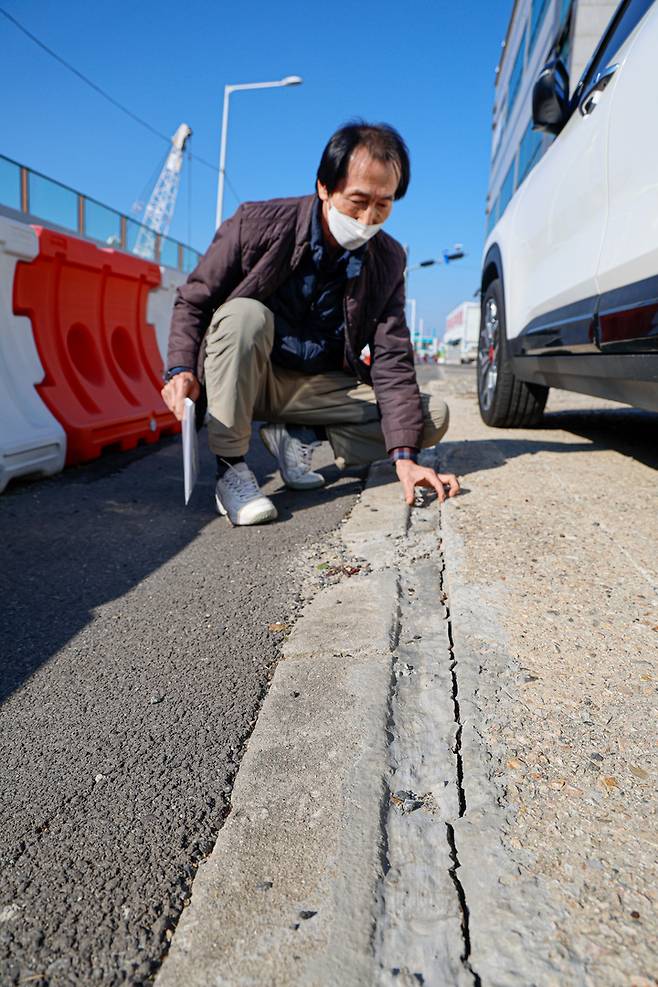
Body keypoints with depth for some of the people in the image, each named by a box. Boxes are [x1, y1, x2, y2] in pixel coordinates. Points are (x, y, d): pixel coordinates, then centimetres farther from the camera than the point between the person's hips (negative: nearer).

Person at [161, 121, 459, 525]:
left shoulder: (388, 260, -7)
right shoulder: (258, 224, -15)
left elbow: (392, 360, -12)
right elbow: (192, 300, -7)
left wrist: (404, 457, -22)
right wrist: (181, 369, -27)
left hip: (319, 387, 3)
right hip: (239, 382, -2)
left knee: (433, 415, -9)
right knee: (245, 314, -36)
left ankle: (298, 436, -2)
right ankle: (231, 469, -23)